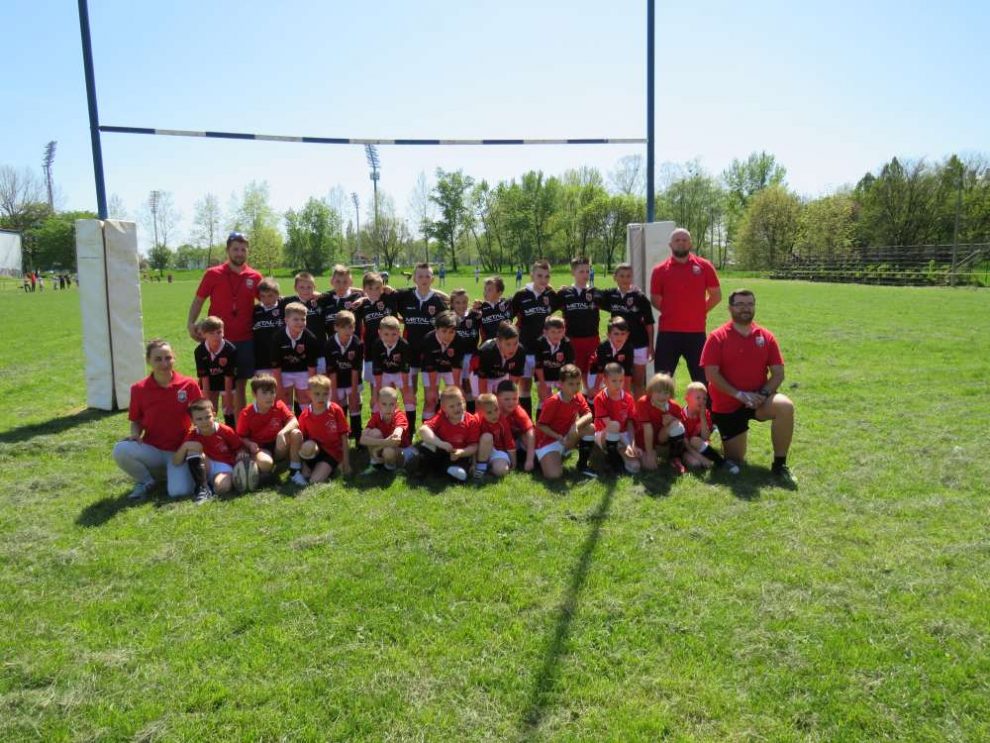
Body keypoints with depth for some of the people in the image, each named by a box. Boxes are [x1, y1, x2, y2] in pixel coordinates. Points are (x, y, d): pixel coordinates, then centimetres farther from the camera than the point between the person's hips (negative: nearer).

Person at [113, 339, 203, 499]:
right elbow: (136, 421, 10)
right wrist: (135, 434, -13)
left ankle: (173, 472, 12)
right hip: (152, 451, 2)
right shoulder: (138, 389, -2)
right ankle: (146, 481, 2)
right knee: (120, 450, -29)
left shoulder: (189, 385, -6)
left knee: (179, 492, -26)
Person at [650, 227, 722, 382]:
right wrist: (672, 312, 8)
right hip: (668, 332, 0)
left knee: (702, 378, 10)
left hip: (696, 332, 0)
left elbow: (716, 295, 8)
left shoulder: (704, 266, 2)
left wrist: (700, 311, 6)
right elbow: (655, 300, 7)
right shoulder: (660, 270, 1)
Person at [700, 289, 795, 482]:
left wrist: (763, 394, -18)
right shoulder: (717, 337, -7)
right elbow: (712, 374, -14)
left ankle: (779, 465, -18)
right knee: (735, 461, 2)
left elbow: (778, 374, -1)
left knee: (785, 406, -31)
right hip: (727, 406, -2)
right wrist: (739, 394, -20)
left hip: (757, 401, 2)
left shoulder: (766, 337, 1)